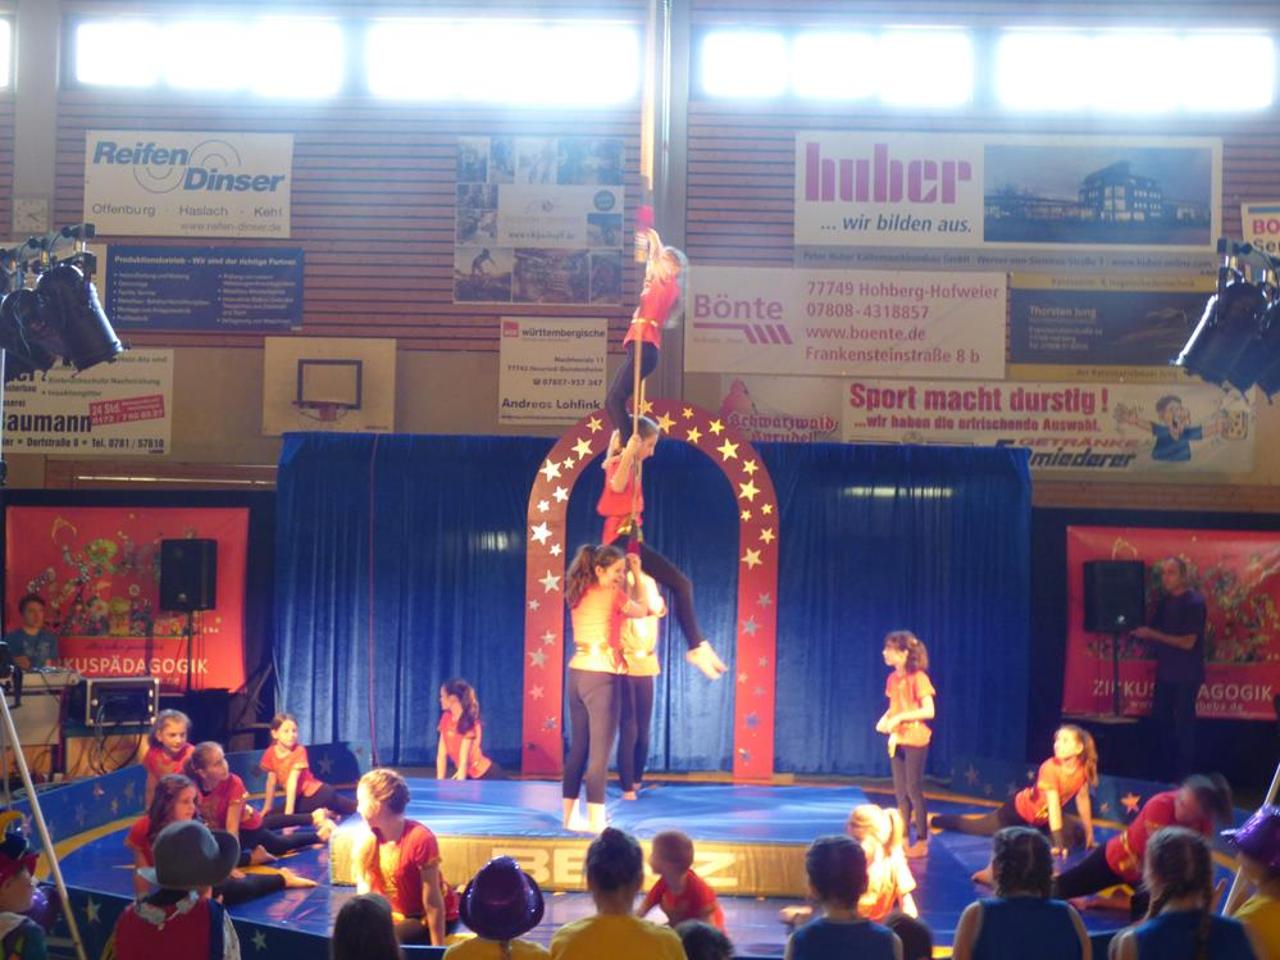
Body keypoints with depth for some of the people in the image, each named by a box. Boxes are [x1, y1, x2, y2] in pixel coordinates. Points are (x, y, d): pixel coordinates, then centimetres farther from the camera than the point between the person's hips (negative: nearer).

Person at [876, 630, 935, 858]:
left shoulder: (918, 678, -14)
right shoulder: (893, 678, 7)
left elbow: (929, 711, -18)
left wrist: (900, 718, -23)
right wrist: (884, 719, -5)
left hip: (915, 739, -7)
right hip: (896, 739, 7)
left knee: (914, 790, -4)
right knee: (900, 792, 9)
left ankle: (922, 842, 4)